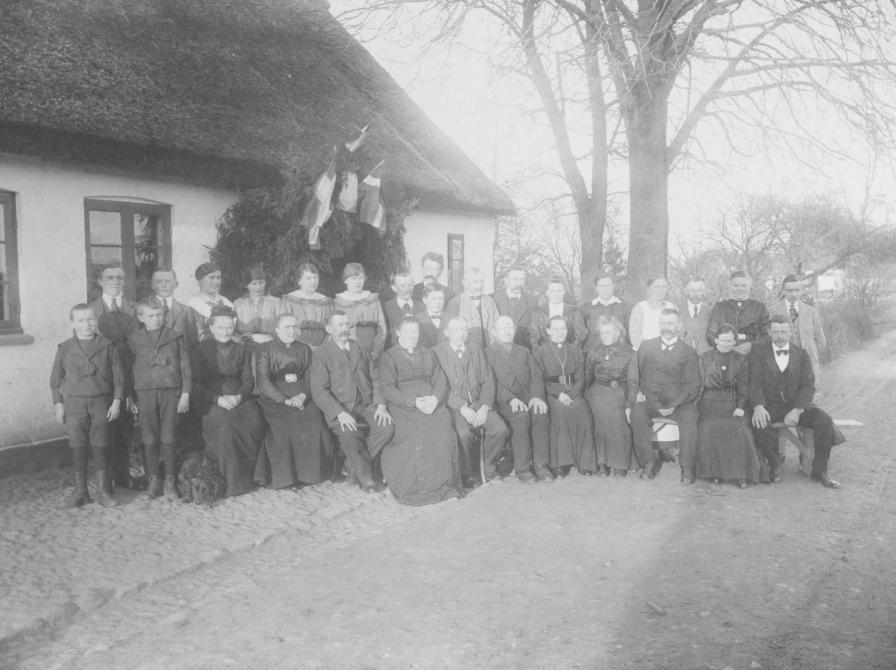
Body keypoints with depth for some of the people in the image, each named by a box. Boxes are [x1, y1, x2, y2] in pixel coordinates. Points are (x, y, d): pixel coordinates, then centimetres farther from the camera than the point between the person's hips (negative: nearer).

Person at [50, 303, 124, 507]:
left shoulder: (107, 347, 0)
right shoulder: (65, 349, 2)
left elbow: (118, 376, 3)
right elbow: (55, 379, 8)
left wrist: (117, 401, -3)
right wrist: (58, 404, 3)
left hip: (101, 402, -1)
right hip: (74, 403, 1)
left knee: (99, 446, 2)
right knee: (77, 446, 3)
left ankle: (103, 491, 11)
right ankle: (80, 491, 14)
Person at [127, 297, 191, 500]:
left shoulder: (176, 338, 4)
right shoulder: (133, 340, 5)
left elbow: (185, 367, 5)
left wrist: (185, 393, -1)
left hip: (171, 392, -1)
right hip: (144, 393, 1)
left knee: (169, 439, 0)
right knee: (149, 439, 5)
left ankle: (170, 481, 8)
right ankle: (153, 479, 17)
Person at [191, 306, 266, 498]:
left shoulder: (240, 349, 15)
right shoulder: (201, 350, 5)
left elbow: (248, 380, 11)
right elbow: (196, 384, -1)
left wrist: (240, 396, -10)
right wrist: (217, 398, -15)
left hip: (238, 397, 3)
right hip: (210, 401, -3)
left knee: (254, 421, -27)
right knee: (225, 423, -33)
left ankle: (247, 474, -12)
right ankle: (230, 479, -25)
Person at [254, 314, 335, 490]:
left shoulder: (304, 349, 17)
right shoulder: (265, 349, 5)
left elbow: (310, 378, 10)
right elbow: (263, 382, -4)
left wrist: (302, 396, -13)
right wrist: (285, 400, -17)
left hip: (301, 399, 3)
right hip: (274, 399, -3)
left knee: (315, 422, -26)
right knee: (282, 426, -32)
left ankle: (309, 472, -13)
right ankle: (283, 475, -21)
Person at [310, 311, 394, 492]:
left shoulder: (359, 348, 17)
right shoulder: (321, 355, 1)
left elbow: (375, 378, 15)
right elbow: (319, 391, -9)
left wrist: (381, 404, -2)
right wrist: (340, 413, -22)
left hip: (367, 406, 5)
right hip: (340, 409, -4)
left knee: (388, 426, -22)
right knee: (350, 434, -33)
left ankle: (355, 464, -6)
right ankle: (366, 477, -14)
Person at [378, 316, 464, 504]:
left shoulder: (428, 355, 24)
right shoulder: (388, 357, 9)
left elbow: (440, 381, 14)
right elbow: (387, 389, -3)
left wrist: (435, 399, -9)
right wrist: (414, 402, -16)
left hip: (432, 404, 3)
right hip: (403, 407, -3)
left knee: (444, 434, -26)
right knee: (416, 436, -31)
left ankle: (444, 484, -17)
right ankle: (415, 487, -19)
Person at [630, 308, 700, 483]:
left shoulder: (688, 352, 11)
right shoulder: (645, 346, 18)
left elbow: (693, 384, 1)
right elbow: (635, 374, 16)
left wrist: (674, 404, -15)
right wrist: (638, 391, -6)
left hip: (677, 401, -1)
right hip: (650, 399, 1)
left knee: (689, 416, -32)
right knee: (637, 411, -31)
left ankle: (687, 467, -20)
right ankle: (650, 459, -19)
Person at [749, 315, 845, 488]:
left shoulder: (801, 354, 7)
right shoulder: (759, 352, 2)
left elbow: (808, 386, -1)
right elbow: (755, 383, -10)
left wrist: (797, 410, -19)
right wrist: (758, 407, -29)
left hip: (796, 404, 2)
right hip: (770, 405, -2)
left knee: (825, 421, -22)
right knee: (759, 423, -34)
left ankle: (819, 471, -5)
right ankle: (774, 466, -9)